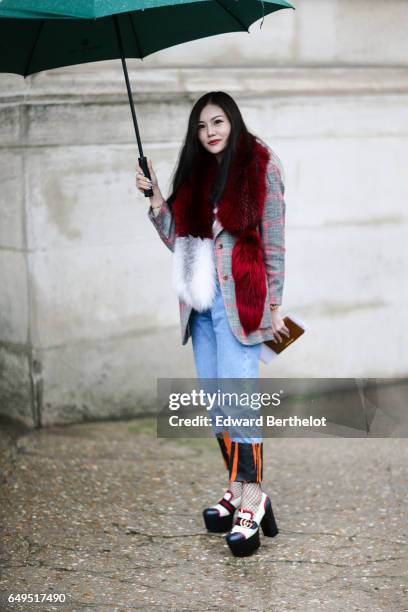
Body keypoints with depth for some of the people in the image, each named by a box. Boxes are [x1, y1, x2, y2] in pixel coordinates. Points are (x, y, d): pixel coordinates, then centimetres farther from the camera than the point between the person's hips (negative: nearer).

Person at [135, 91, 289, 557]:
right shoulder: (194, 175, 14)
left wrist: (273, 305, -4)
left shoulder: (260, 166, 0)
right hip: (201, 302, 6)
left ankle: (251, 501, -9)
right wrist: (154, 197, 3)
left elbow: (273, 240, -1)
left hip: (239, 299, -6)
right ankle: (237, 489, 17)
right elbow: (177, 238, 13)